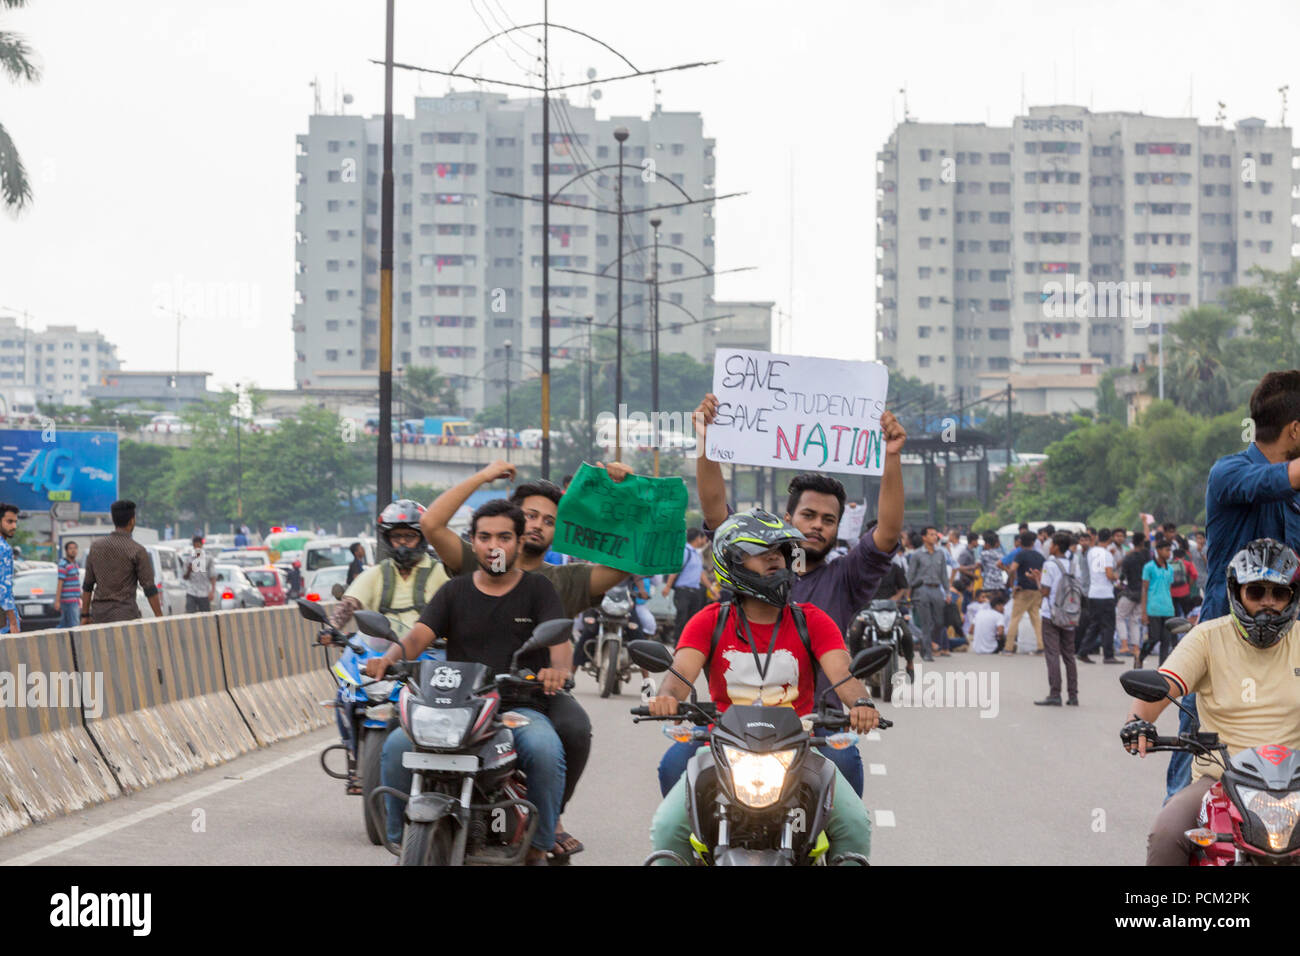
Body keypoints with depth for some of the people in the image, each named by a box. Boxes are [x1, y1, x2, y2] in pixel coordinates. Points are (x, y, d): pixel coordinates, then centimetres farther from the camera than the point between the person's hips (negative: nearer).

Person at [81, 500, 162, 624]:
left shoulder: (96, 546, 8)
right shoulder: (137, 550, -7)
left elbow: (87, 585, 11)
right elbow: (149, 588, -8)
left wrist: (85, 615, 17)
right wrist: (159, 617, -2)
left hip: (99, 614, 5)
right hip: (125, 614, -5)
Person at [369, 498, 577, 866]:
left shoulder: (538, 589, 9)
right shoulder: (454, 591, 16)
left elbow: (559, 641, -7)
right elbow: (418, 636, 2)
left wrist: (560, 668, -32)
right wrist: (389, 658, -22)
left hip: (521, 707, -2)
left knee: (545, 750, -35)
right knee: (397, 746, -25)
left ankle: (537, 848, -17)